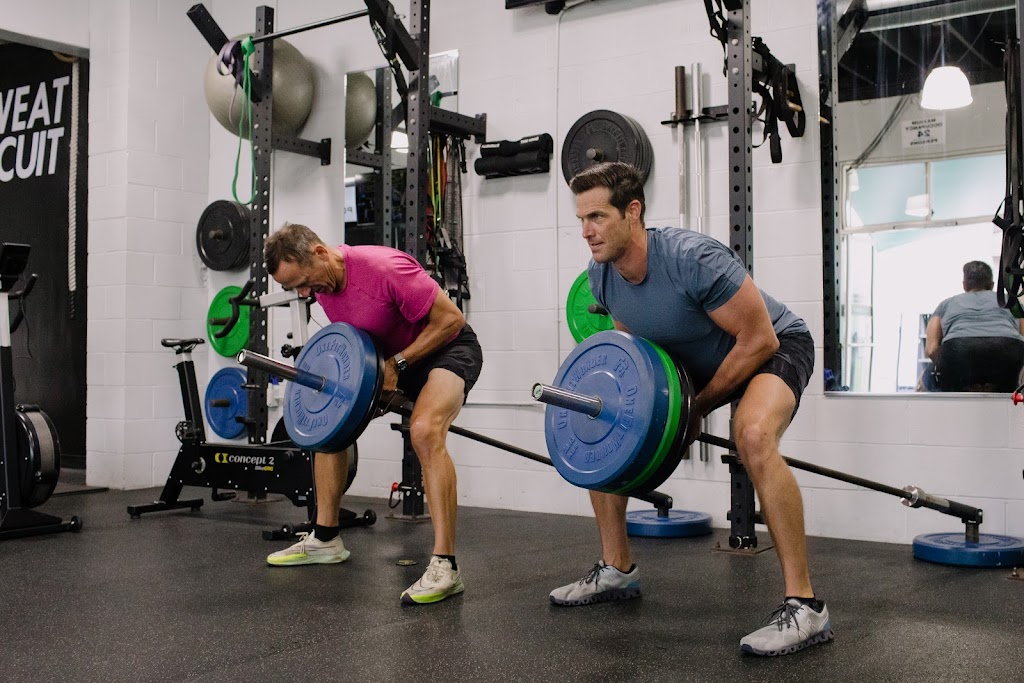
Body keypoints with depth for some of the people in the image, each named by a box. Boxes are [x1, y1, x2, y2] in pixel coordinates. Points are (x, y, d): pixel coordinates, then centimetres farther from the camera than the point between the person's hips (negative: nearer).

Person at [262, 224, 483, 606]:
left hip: (448, 348, -9)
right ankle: (325, 540, 17)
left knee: (424, 431, -33)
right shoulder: (322, 284, -6)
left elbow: (450, 319, -25)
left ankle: (445, 567, -31)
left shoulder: (383, 268, -31)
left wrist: (397, 366, -22)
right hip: (391, 357, 9)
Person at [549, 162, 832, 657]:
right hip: (694, 360, 8)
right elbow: (632, 339, 6)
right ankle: (617, 571, 14)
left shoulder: (692, 259, -35)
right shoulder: (601, 277, -13)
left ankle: (805, 607, -27)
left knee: (753, 436, -39)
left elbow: (759, 339, -27)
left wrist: (698, 406, -20)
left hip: (775, 346, -7)